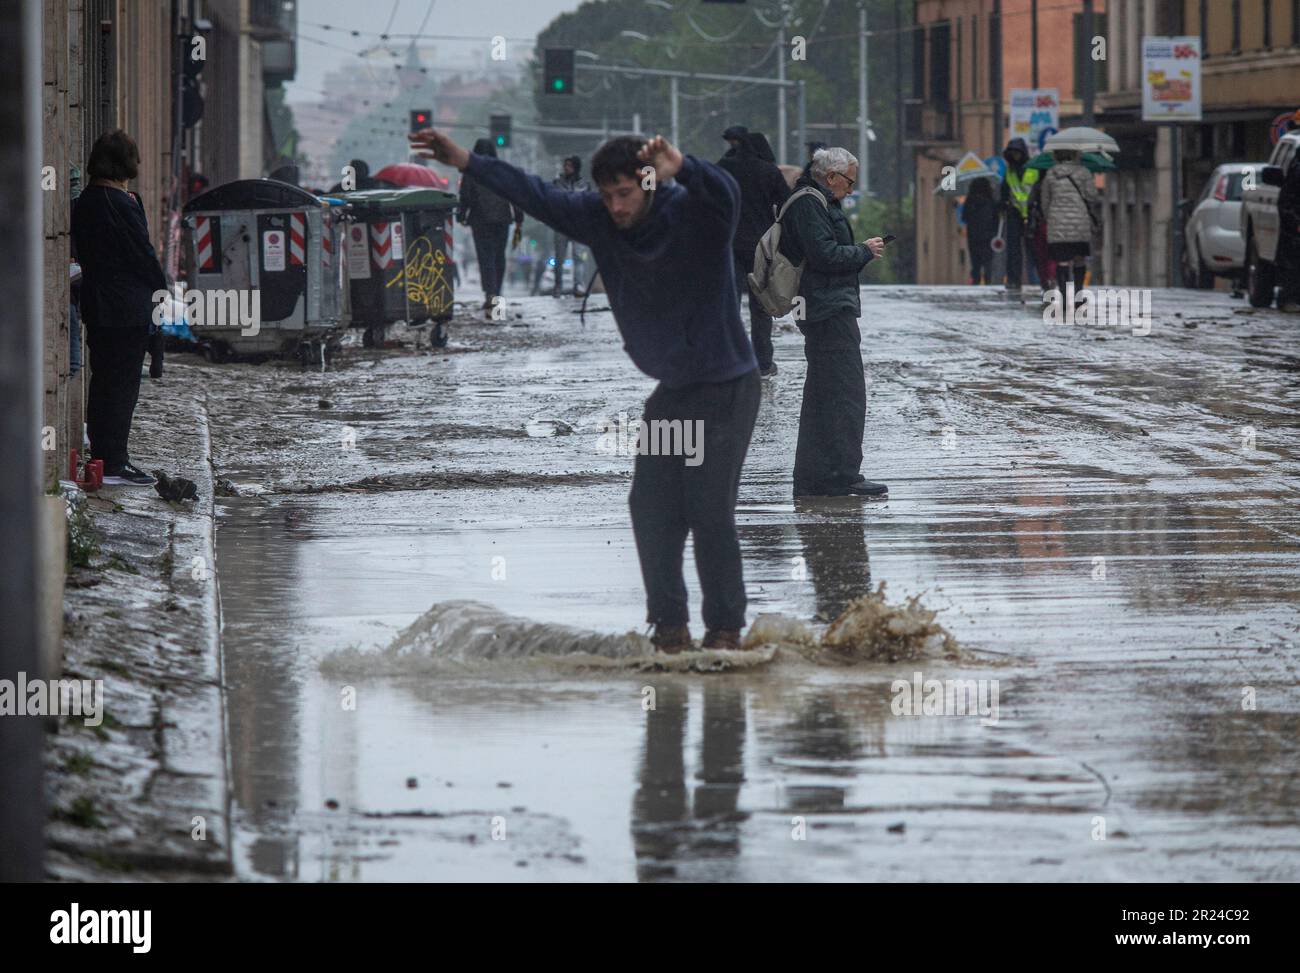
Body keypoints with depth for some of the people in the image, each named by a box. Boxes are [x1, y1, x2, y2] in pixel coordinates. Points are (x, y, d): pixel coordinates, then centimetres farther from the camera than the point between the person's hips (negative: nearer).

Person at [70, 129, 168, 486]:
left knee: (104, 380, 15)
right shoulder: (120, 203, -18)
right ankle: (113, 463, -4)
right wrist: (162, 287, 1)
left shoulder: (84, 202, 8)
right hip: (127, 307, -9)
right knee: (122, 383, -4)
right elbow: (143, 253, -13)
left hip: (96, 303, 9)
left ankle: (104, 456, 21)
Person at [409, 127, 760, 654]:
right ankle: (669, 627, 7)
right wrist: (464, 161, 6)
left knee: (710, 510, -11)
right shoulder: (597, 220, -1)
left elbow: (724, 193, -41)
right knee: (651, 507, 0)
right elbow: (537, 195, 7)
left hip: (726, 388, -7)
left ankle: (726, 630, -2)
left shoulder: (692, 212, -20)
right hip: (671, 390, 7)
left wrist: (682, 167, -62)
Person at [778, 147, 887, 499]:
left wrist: (861, 251, 11)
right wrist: (865, 251, -8)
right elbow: (825, 255, -21)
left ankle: (811, 479, 16)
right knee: (846, 393, -12)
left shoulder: (816, 202, 21)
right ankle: (843, 477, -13)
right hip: (830, 309, -12)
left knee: (821, 397, 13)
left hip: (825, 310, 12)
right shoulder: (809, 204, -13)